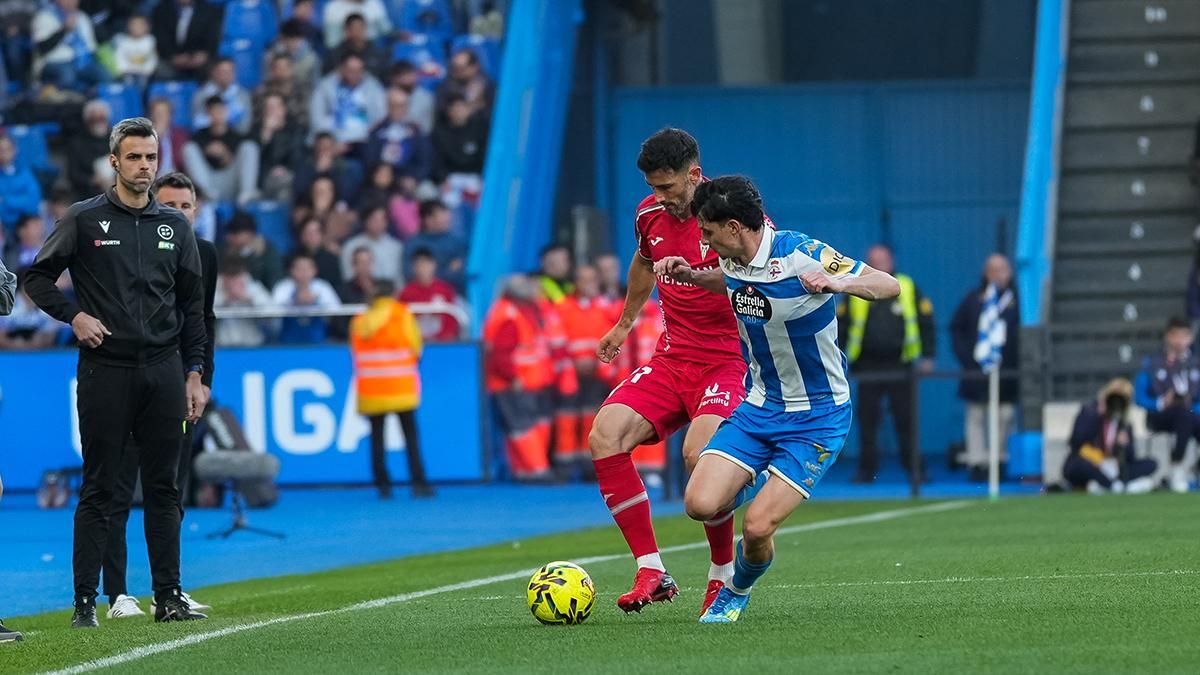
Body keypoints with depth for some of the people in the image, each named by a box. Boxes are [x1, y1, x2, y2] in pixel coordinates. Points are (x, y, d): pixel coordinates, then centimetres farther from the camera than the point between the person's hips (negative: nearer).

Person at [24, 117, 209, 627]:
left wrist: (194, 374, 8)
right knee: (98, 489, -3)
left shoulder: (176, 226, 12)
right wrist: (73, 316, -9)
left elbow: (191, 305, 14)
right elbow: (38, 277, 6)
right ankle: (85, 601, -2)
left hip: (163, 370, 3)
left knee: (163, 488, 5)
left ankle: (169, 598, 9)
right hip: (105, 370, -3)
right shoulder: (85, 220, 2)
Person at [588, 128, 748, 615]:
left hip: (728, 363, -6)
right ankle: (651, 571, -14)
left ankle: (724, 575, -7)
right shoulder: (651, 214, 8)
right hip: (670, 360, 6)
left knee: (699, 452, -31)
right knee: (605, 435, -18)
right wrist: (623, 325, 42)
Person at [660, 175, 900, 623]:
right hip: (759, 406, 6)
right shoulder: (734, 263, -1)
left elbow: (889, 286, -23)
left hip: (817, 418, -6)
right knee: (700, 504, -13)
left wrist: (836, 283, -43)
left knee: (758, 528, -16)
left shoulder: (799, 255, -22)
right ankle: (742, 486, 22)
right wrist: (689, 275, 7)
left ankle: (738, 591, 17)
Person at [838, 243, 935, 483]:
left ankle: (914, 468, 5)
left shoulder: (908, 289, 8)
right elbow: (841, 326, 11)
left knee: (906, 420, -1)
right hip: (868, 368, 1)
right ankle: (867, 470, 7)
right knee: (868, 421, 1)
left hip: (900, 365, -1)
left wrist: (927, 356, 4)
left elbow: (925, 322, 10)